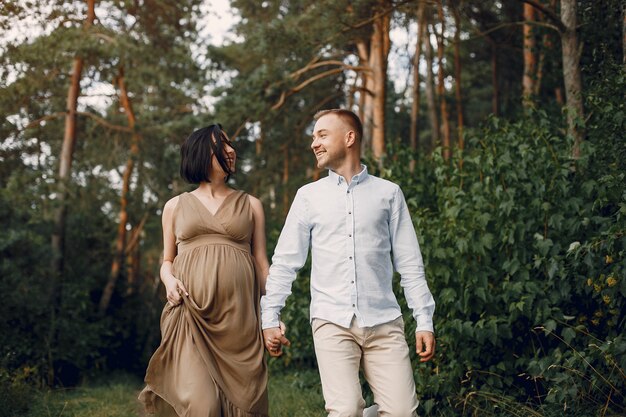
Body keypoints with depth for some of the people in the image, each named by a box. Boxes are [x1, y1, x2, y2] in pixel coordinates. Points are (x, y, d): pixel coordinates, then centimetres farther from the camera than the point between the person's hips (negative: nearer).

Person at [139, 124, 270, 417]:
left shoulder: (250, 205, 16)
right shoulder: (176, 206, 16)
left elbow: (261, 261, 11)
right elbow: (167, 261, 19)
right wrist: (169, 280, -4)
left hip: (239, 316, 1)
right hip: (191, 316, -1)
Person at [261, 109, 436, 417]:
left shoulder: (388, 193, 8)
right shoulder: (309, 196, 10)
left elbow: (410, 264, 7)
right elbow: (285, 262, 8)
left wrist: (424, 321, 1)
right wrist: (269, 318, 1)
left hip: (384, 322, 0)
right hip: (332, 322, 0)